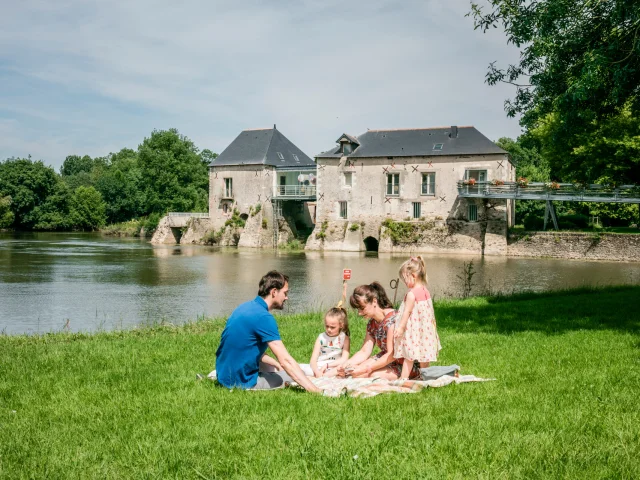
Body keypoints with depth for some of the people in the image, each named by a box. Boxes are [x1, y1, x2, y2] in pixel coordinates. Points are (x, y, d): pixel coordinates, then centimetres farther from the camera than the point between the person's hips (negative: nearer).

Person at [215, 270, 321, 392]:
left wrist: (276, 363, 17)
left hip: (223, 374, 9)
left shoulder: (247, 307, 8)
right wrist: (315, 391, -25)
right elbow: (285, 360, -26)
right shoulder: (263, 317, -21)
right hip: (240, 382, -9)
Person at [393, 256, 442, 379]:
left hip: (413, 330, -8)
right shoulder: (425, 291, 6)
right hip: (425, 329, 8)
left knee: (409, 355, -4)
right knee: (423, 355, 15)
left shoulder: (411, 294, -19)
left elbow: (407, 311, -20)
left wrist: (401, 327, -17)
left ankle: (404, 378, -3)